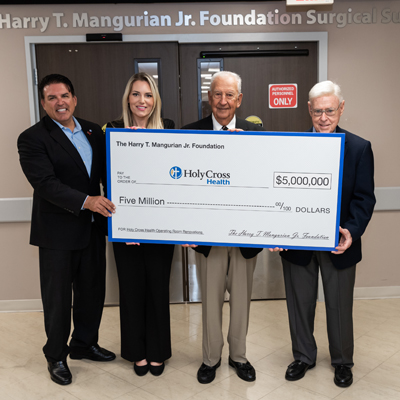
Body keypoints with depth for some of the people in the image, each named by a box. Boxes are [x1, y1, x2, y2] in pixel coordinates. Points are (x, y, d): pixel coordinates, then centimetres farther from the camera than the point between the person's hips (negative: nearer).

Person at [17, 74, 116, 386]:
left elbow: (107, 170, 11)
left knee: (93, 291, 18)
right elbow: (46, 184, -22)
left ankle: (84, 344, 39)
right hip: (58, 232, -5)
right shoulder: (33, 139, -11)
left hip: (93, 227, 6)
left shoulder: (93, 131, 8)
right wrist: (85, 201, -32)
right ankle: (56, 356, 30)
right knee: (58, 298, 9)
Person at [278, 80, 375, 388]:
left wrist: (352, 231, -23)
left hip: (339, 244, -1)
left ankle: (342, 361, 37)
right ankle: (304, 356, 38)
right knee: (300, 304, 16)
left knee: (340, 305, 15)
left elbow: (364, 198, -7)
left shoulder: (359, 148, -4)